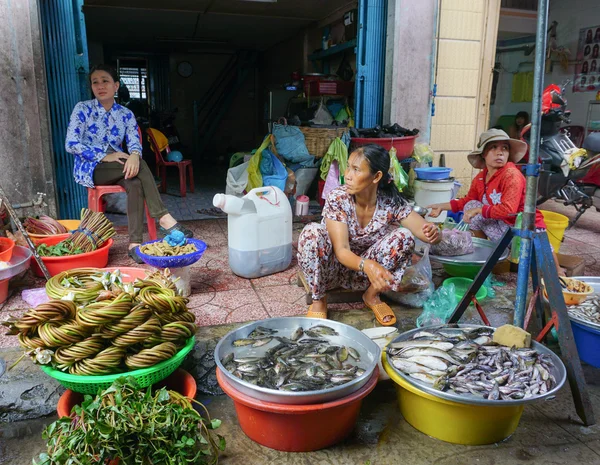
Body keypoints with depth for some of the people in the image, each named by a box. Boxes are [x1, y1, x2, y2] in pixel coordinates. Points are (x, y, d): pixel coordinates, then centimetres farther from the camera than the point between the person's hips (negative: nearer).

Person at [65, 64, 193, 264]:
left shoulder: (126, 114, 7)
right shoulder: (83, 109, -2)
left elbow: (134, 142, -7)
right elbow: (71, 144, -11)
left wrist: (134, 155, -33)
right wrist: (104, 156, -22)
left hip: (118, 168, 3)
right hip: (90, 169, -3)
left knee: (135, 183, -33)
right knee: (139, 166, -30)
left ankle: (135, 243, -37)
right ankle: (164, 218, -35)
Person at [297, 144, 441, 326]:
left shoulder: (391, 202, -15)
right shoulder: (337, 199, -22)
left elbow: (427, 232, -16)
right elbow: (342, 251, -29)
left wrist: (433, 233, -42)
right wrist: (368, 265, -50)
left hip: (364, 276, 2)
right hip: (334, 268, -1)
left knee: (404, 236, -22)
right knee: (312, 232, -32)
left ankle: (372, 296, -4)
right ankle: (318, 301, -11)